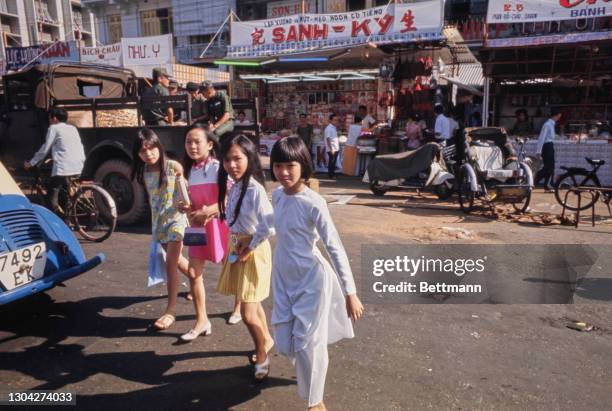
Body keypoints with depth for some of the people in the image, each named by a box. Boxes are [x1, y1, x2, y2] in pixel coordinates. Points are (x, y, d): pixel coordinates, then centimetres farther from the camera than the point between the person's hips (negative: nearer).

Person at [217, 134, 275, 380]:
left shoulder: (254, 189, -23)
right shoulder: (234, 187, 2)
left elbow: (269, 225, -30)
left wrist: (249, 247, -19)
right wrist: (235, 247, 5)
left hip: (253, 250, -8)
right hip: (236, 248, 8)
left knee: (248, 314, -2)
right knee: (252, 304, 22)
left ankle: (261, 355, 23)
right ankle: (267, 340, 45)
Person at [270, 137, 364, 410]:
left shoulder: (313, 203, -20)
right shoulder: (277, 195, -1)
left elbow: (335, 247, -19)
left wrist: (350, 293, -19)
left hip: (311, 279, -6)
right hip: (284, 278, 7)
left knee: (308, 342, 4)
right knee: (285, 341, 15)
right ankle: (307, 374, 50)